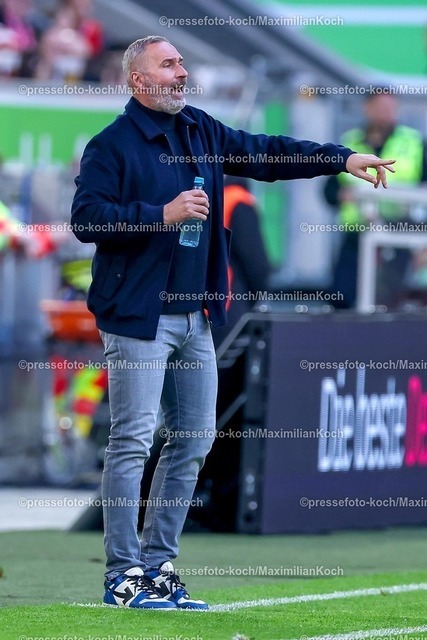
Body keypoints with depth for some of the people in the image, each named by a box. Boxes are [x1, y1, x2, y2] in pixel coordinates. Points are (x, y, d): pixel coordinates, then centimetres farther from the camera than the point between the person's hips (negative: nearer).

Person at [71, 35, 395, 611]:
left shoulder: (201, 132, 13)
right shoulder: (112, 145, -8)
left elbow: (265, 153, 15)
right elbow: (86, 218, -15)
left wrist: (342, 159, 8)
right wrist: (163, 215, -20)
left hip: (194, 316, 8)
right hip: (137, 318, -8)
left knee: (194, 439, 10)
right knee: (132, 442, -8)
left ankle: (157, 567, 17)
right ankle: (124, 576, -4)